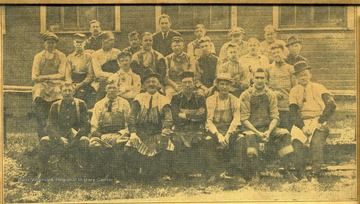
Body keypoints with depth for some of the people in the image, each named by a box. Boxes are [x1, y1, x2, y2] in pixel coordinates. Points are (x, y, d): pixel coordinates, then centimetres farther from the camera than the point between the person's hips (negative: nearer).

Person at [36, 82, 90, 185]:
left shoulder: (81, 104, 3)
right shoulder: (55, 106, 6)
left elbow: (86, 126, -1)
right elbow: (50, 127, -1)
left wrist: (76, 135, -21)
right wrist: (59, 138, -20)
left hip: (76, 136, -1)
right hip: (59, 136, 2)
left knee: (84, 140, -35)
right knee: (44, 141, -26)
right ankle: (41, 174, -17)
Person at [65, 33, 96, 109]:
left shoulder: (88, 56, 9)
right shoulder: (70, 57, 18)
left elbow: (90, 75, 1)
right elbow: (67, 75, 10)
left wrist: (81, 84, -13)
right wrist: (72, 85, -10)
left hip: (85, 85, -1)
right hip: (73, 85, 1)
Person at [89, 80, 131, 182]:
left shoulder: (124, 103, 14)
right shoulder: (99, 104, 19)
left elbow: (129, 123, 8)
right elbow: (94, 125, 13)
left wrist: (122, 133, -11)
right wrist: (100, 136, -7)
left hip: (119, 134, -2)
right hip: (102, 134, 2)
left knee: (119, 144, -36)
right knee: (94, 145, -31)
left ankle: (117, 175, -26)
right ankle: (100, 175, -20)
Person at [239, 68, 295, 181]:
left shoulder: (271, 95, 7)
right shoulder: (246, 95, -2)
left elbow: (275, 117, 2)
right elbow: (244, 119, -7)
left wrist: (268, 131, -17)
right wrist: (257, 132, -20)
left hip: (268, 128, 3)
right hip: (251, 128, -3)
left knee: (285, 133, -23)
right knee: (250, 136, -36)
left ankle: (286, 170, -14)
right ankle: (254, 173, -24)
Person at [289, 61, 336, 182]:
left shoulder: (318, 88, 9)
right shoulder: (294, 91, 14)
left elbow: (331, 105, -7)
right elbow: (293, 114, 3)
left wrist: (320, 121, -16)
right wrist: (302, 126, -15)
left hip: (318, 122, -1)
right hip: (301, 123, 1)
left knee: (317, 142, -31)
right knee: (298, 141, -29)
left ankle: (314, 175, -27)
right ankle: (301, 176, -23)